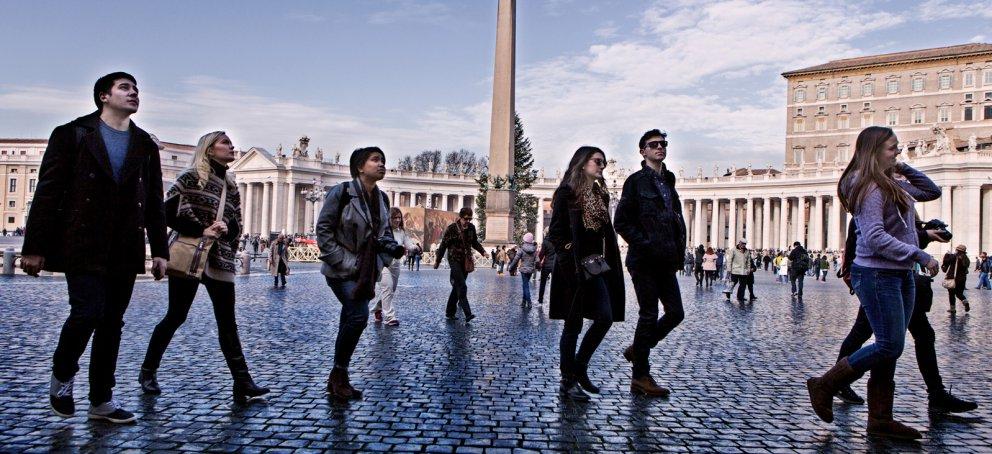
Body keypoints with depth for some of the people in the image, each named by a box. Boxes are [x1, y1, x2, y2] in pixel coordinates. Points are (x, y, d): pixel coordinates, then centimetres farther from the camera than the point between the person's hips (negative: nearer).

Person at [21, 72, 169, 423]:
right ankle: (62, 374, 16)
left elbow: (154, 203, 12)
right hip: (83, 246, -4)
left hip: (125, 251, 4)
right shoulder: (72, 134, 1)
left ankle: (102, 400, 17)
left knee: (112, 323, 7)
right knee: (88, 312, -13)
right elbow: (47, 193, -2)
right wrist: (35, 246, -7)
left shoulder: (145, 145, 13)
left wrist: (160, 250, 6)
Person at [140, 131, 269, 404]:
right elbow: (168, 213, -11)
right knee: (176, 316, 3)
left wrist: (225, 226, -7)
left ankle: (243, 383, -4)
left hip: (218, 260, 6)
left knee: (227, 322, -1)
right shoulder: (193, 176, -3)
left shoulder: (230, 185, 16)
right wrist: (202, 231, -16)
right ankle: (148, 372, 23)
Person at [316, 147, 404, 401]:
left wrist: (392, 248, -3)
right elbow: (323, 230, -12)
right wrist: (344, 261, -17)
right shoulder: (341, 193, -12)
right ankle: (339, 373, 0)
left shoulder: (382, 198, 7)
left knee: (350, 319, 10)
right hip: (342, 270, -7)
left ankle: (338, 379, 22)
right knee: (359, 315, -19)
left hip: (367, 271, 7)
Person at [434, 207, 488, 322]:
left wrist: (483, 252, 3)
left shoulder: (471, 228, 5)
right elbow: (443, 245, -5)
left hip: (466, 261, 6)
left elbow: (475, 243, 19)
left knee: (457, 287, 10)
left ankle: (450, 312, 20)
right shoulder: (452, 228, -9)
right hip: (455, 260, -5)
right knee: (462, 287, -15)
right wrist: (437, 261, -1)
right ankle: (468, 314, -20)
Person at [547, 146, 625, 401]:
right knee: (573, 325, -1)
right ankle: (568, 382, 9)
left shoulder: (601, 195, 15)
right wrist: (574, 256, -14)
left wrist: (608, 262, 9)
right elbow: (555, 233, -8)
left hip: (596, 266, 6)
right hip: (573, 268, -6)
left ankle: (579, 368, 14)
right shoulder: (567, 193, -5)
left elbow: (607, 233, 18)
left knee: (606, 317, -4)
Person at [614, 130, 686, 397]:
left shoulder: (668, 181, 18)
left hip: (666, 261, 7)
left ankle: (637, 350, 26)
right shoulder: (636, 181, -4)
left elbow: (677, 220, 21)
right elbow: (622, 222, -10)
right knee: (649, 315, -3)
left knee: (676, 313, 7)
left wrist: (678, 251, 9)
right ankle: (640, 377, 8)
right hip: (644, 261, -7)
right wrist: (644, 245, -16)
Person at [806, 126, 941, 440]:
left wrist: (905, 169, 13)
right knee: (890, 346, -8)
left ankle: (880, 419, 15)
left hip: (901, 275, 9)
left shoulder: (894, 185, 14)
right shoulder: (871, 188, -15)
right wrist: (920, 256, -20)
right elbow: (875, 238, -23)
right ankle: (823, 386, 5)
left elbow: (932, 191, 27)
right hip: (877, 274, -9)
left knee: (890, 348, 9)